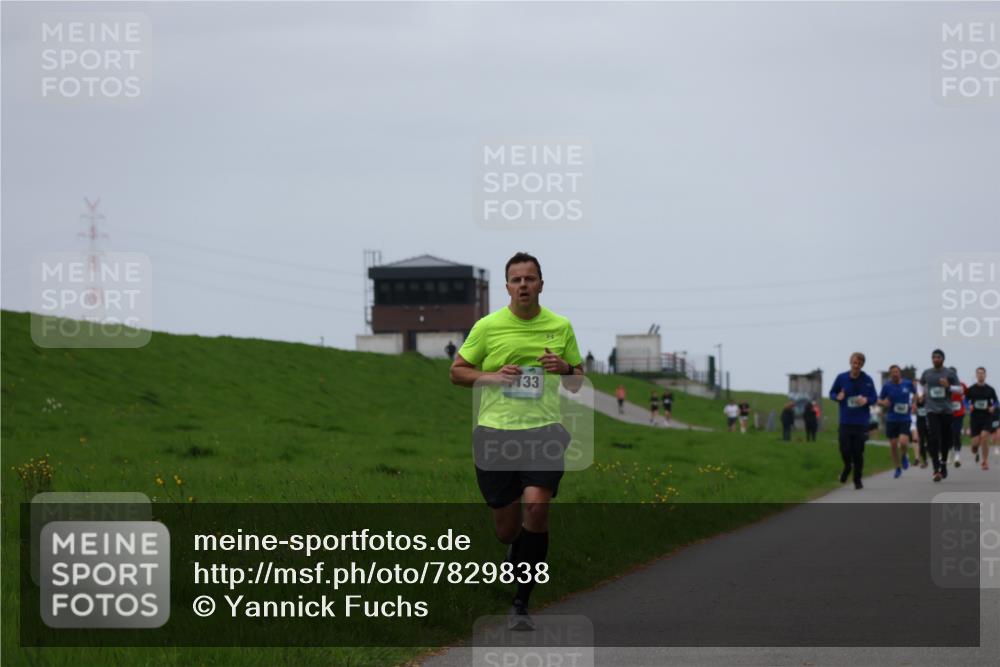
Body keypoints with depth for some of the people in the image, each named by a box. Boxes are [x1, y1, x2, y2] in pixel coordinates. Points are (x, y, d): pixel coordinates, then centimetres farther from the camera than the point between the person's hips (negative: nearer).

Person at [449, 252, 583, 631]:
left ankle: (521, 605, -13)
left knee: (536, 508, -21)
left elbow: (577, 384, 15)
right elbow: (457, 371, 8)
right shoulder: (487, 326, 2)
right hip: (495, 431, 0)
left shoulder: (561, 327, 7)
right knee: (507, 529, 2)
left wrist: (565, 368, -8)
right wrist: (491, 377, -10)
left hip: (543, 429, 0)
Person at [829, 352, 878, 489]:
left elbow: (874, 398, 5)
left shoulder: (867, 380, -1)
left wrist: (866, 400, -17)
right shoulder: (841, 378, 1)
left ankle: (857, 480, 14)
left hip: (861, 422, -1)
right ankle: (847, 466, 28)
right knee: (844, 448, -6)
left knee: (858, 452, 0)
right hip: (845, 420, 1)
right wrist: (837, 397, -11)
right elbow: (832, 393, 12)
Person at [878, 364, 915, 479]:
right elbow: (879, 400, 6)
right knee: (893, 445, 2)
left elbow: (914, 394, 20)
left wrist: (913, 403, 4)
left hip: (905, 419, -1)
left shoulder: (908, 384, -1)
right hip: (891, 419, 1)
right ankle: (898, 468, 20)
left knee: (903, 441, -19)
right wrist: (883, 403, -16)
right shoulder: (887, 386, -2)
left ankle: (905, 455, 16)